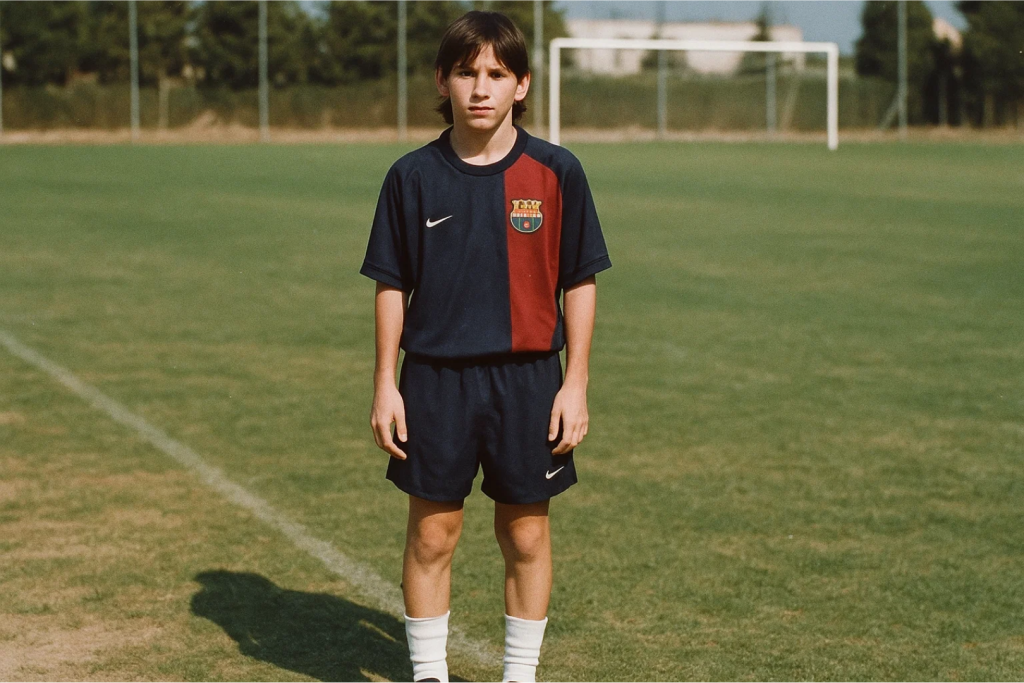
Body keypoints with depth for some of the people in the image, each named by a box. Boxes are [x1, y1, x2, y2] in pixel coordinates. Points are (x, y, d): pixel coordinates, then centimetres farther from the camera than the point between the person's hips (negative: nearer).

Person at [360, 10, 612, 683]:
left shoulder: (556, 172, -2)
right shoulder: (413, 177, -1)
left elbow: (580, 283, 2)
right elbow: (392, 286, 5)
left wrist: (575, 384, -2)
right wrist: (385, 386, 1)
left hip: (527, 378, 0)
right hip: (435, 380, 0)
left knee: (526, 534, 7)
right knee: (431, 534, 5)